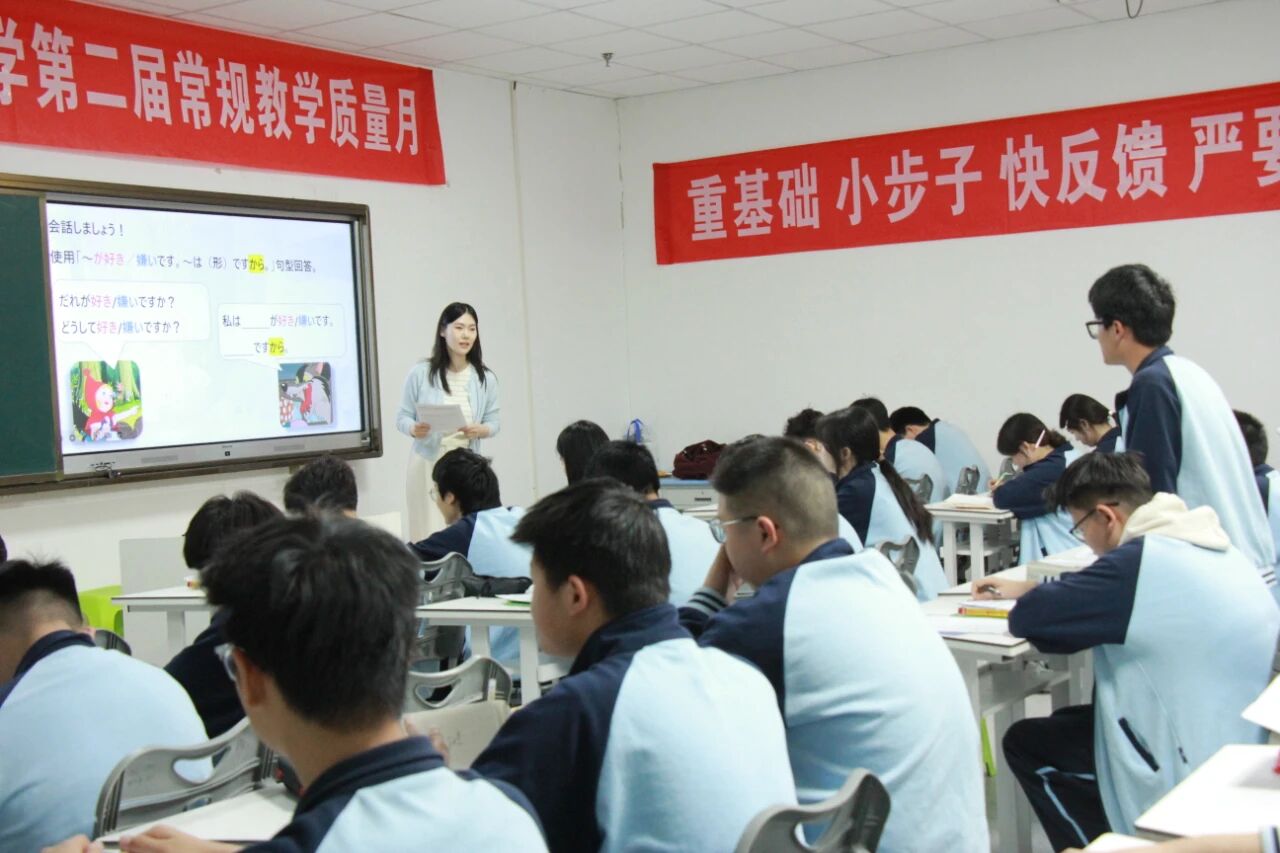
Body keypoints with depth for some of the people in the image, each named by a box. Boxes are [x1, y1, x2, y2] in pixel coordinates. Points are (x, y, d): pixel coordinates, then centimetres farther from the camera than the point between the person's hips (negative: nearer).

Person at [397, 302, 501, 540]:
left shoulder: (486, 378, 1)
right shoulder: (421, 373, -4)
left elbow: (494, 421, 8)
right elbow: (402, 418, 3)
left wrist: (481, 430, -14)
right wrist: (414, 429, -19)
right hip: (428, 465, -2)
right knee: (430, 537, -6)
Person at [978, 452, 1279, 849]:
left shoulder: (1143, 560, -23)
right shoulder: (1209, 543, 5)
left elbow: (1026, 618, -19)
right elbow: (1101, 589, 20)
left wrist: (1031, 596, 2)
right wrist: (1028, 587, 21)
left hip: (1196, 770, -9)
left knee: (1025, 743, 7)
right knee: (1065, 723, 24)